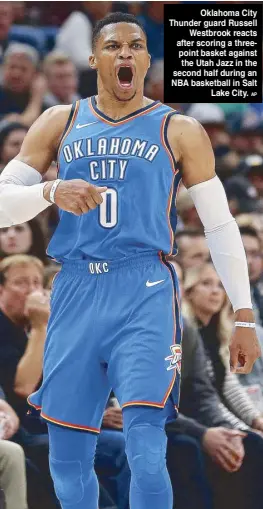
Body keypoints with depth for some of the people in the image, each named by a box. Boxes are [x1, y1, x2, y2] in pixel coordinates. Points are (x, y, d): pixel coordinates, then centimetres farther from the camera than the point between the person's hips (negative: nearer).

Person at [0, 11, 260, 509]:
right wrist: (51, 192, -14)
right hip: (76, 294, 3)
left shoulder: (179, 131, 6)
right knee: (67, 461, 6)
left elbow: (221, 226, 9)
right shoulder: (59, 123, 12)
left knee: (146, 454, -17)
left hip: (144, 294, -3)